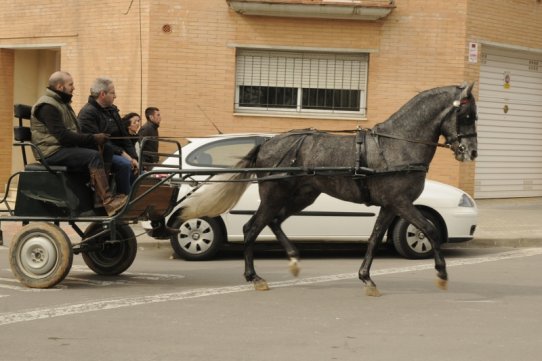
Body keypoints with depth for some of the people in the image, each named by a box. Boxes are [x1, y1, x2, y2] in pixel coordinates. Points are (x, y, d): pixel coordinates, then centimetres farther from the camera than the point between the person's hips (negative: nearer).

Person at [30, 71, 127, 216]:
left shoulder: (61, 103, 20)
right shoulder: (47, 106, -13)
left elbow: (73, 133, 18)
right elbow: (63, 136, -23)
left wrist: (95, 138, 1)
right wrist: (93, 138, -21)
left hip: (63, 149, 10)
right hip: (52, 152, -10)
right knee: (93, 156, -27)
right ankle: (108, 201, -32)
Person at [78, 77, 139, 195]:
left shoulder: (112, 110, 16)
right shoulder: (87, 113, -11)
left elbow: (124, 136, 15)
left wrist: (133, 157, 0)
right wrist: (122, 153, -22)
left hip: (116, 152, 9)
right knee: (124, 164, -30)